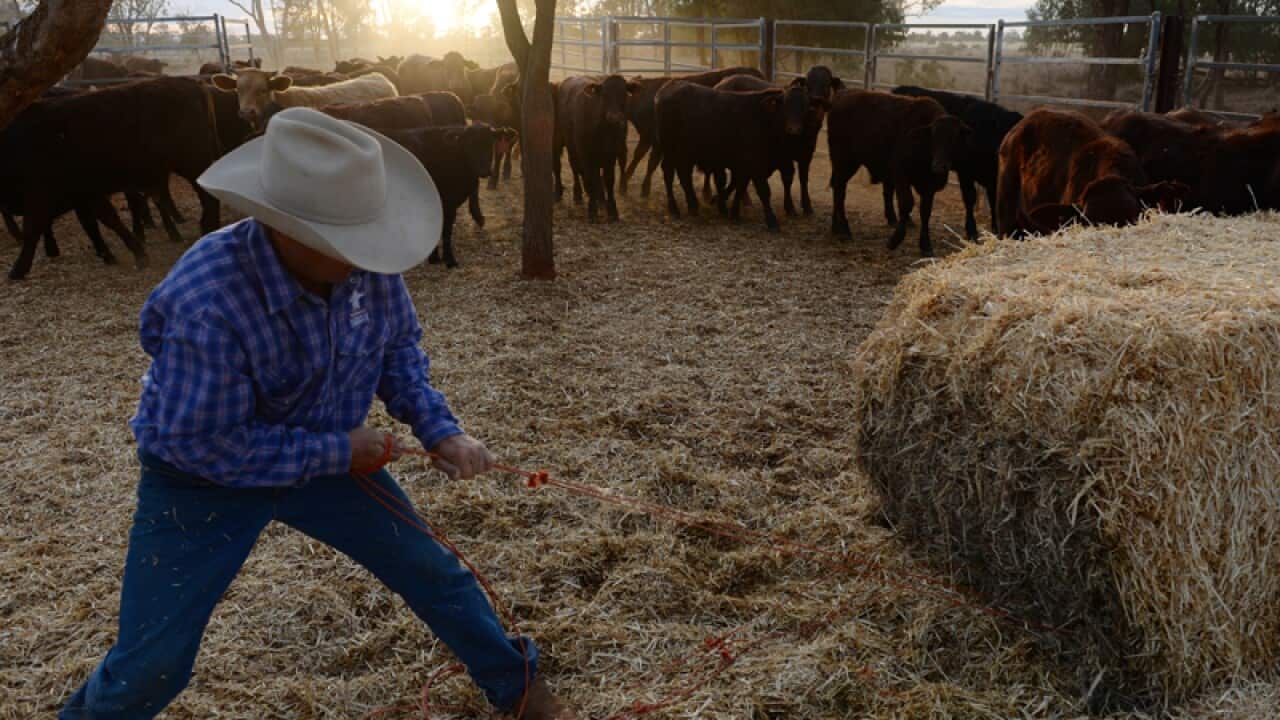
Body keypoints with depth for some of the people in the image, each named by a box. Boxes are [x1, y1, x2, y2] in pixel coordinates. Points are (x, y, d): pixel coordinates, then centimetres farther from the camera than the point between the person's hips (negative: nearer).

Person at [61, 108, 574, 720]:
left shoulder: (365, 266, -20)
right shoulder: (207, 299, -37)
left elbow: (398, 346, -1)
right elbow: (201, 441, -30)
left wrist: (439, 432, -14)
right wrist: (337, 453, -24)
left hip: (327, 453, 5)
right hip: (202, 477, -4)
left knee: (433, 574, 9)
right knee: (151, 665, -3)